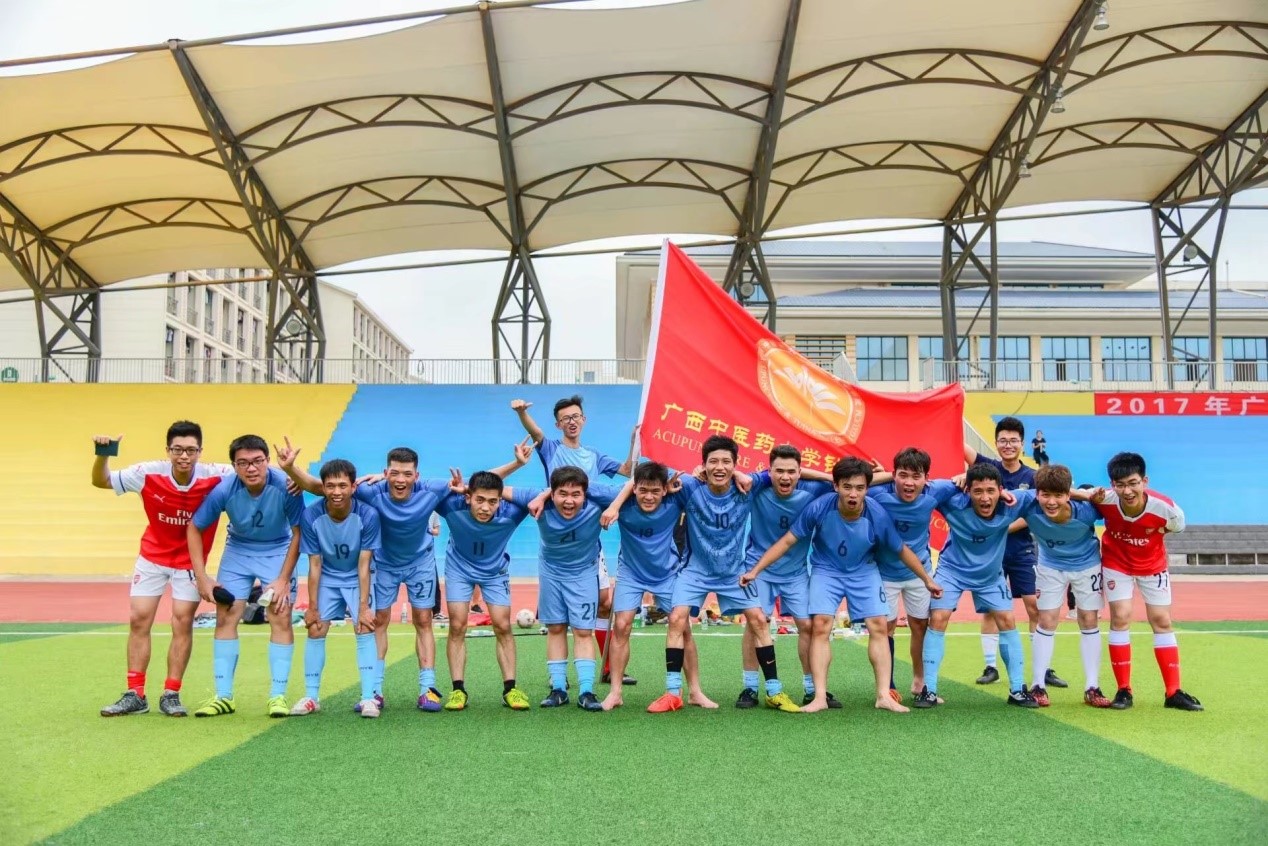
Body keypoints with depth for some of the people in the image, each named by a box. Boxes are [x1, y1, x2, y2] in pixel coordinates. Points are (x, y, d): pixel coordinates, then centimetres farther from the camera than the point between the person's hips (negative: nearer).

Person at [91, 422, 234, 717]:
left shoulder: (216, 477, -24)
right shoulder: (148, 474, -19)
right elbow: (101, 481, -5)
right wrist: (102, 455, -25)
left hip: (190, 561, -2)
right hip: (152, 556, 2)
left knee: (183, 621, -4)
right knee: (138, 619, 0)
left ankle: (171, 695, 8)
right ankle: (135, 695, 10)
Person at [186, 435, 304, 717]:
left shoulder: (286, 486, -28)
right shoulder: (223, 490, -24)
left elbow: (298, 533, -16)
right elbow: (194, 528, -10)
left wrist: (284, 579, -16)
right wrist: (201, 577, -13)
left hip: (278, 551, -2)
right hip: (238, 550, 2)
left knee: (281, 618, -10)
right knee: (225, 618, -3)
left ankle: (278, 696, 0)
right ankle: (223, 696, 8)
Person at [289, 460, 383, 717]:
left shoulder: (367, 515, -27)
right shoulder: (311, 516, -22)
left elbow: (363, 565, -20)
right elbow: (315, 565, -13)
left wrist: (363, 606, -22)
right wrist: (312, 607, -10)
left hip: (358, 579, -2)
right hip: (327, 578, 2)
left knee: (365, 628, -14)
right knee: (315, 630, -3)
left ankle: (368, 698, -11)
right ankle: (311, 697, 10)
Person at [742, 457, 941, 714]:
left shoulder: (878, 516, -25)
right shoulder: (819, 508, -28)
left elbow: (902, 550, -7)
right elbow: (787, 541, -17)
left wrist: (927, 580, 3)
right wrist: (755, 570, -19)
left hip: (864, 572, 1)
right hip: (826, 570, -1)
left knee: (878, 626, -7)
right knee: (821, 626, -13)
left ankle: (884, 695, 1)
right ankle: (820, 696, -9)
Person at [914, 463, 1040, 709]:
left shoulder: (1011, 504, -27)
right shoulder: (955, 503, -33)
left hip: (990, 573, 3)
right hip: (952, 569, -2)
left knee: (1007, 621, 2)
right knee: (938, 619, -12)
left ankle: (1017, 690, 16)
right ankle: (929, 690, -4)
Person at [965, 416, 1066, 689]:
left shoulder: (1033, 477, 2)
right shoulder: (988, 467, 0)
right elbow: (959, 444, -16)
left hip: (1022, 551, 1)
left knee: (1036, 607, 0)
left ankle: (1045, 669, 9)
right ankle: (991, 667, 13)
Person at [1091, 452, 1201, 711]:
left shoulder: (1165, 508, -31)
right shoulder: (1106, 501, -34)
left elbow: (1176, 526, -6)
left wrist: (1153, 533, -12)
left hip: (1152, 565, 1)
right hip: (1117, 563, -1)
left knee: (1162, 621, 4)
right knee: (1120, 617, -9)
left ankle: (1174, 692, 13)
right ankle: (1124, 690, 1)